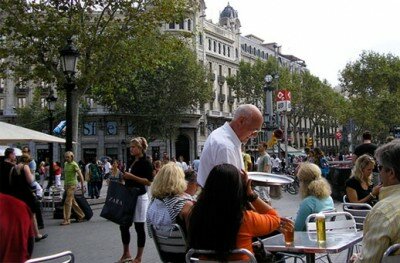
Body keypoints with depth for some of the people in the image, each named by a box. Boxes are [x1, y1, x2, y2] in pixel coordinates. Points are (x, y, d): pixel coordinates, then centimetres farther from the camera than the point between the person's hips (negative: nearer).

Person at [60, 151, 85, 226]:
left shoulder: (74, 165, -11)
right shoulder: (65, 164, 11)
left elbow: (80, 176, -12)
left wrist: (82, 186, -13)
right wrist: (64, 185, 22)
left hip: (72, 184, -8)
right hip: (67, 184, 8)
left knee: (68, 202, -11)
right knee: (73, 202, 14)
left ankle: (67, 220, -9)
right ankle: (81, 215, 27)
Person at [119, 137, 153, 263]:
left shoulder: (145, 162, -10)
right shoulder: (133, 161, 13)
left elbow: (149, 182, -18)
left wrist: (132, 176, -23)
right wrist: (125, 178, 8)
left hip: (140, 197, -8)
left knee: (139, 227, 0)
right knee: (123, 225, 10)